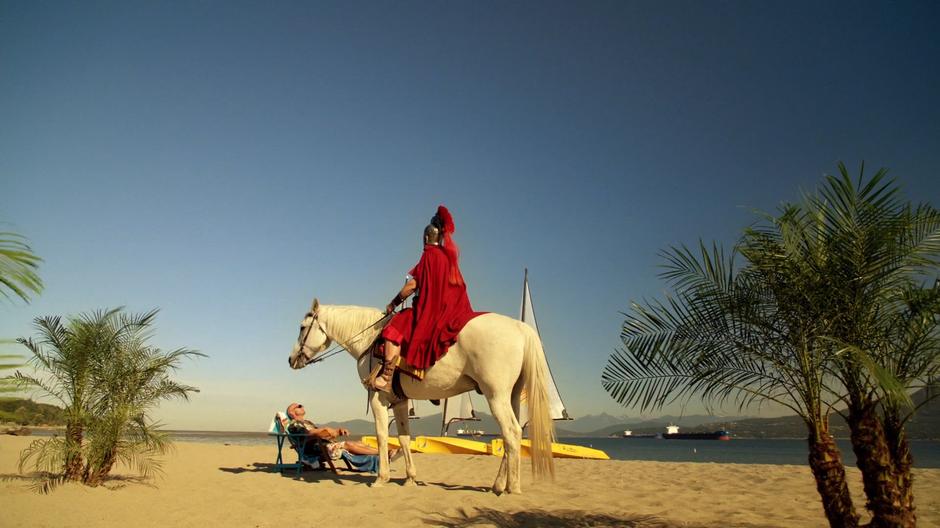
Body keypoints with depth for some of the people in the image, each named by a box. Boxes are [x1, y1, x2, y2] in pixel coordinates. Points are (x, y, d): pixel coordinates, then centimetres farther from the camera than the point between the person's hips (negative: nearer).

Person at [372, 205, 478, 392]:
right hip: (452, 311, 9)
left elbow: (412, 285, -13)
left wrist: (394, 303, -1)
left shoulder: (429, 254, -9)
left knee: (394, 328, -13)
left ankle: (386, 378, -24)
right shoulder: (449, 255, 15)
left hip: (431, 311, -9)